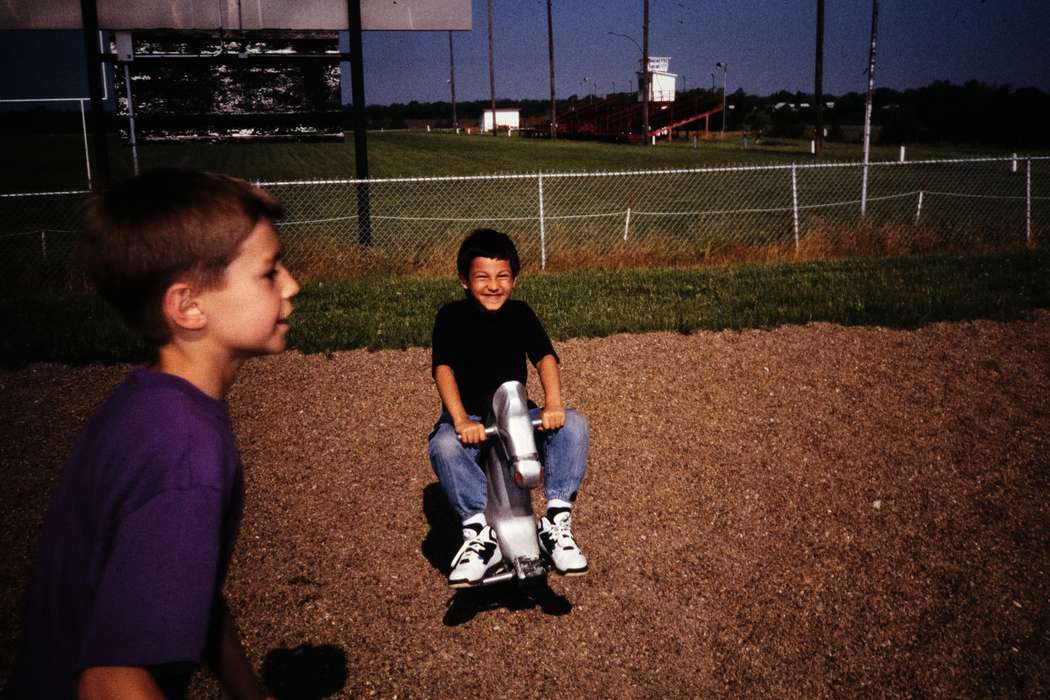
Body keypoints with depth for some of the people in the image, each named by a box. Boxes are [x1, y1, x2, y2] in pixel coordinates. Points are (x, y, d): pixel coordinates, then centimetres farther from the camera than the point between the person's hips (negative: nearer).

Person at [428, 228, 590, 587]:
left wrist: (553, 404, -31)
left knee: (574, 424, -24)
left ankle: (557, 521, -22)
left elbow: (545, 356, -10)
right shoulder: (452, 316, -4)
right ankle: (480, 531, -30)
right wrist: (461, 420, -36)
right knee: (444, 445, -37)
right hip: (467, 416, -3)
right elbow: (443, 368, -18)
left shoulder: (520, 313, 5)